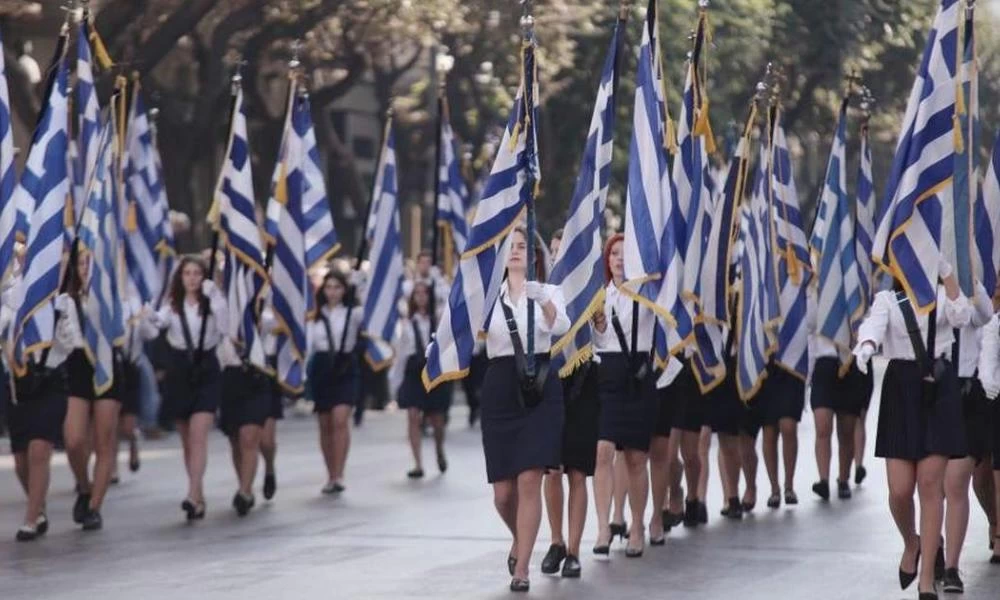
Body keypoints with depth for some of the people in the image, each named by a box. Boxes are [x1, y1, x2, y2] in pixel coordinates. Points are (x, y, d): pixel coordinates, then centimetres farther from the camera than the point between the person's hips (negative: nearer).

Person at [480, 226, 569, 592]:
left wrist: (542, 300, -36)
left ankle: (521, 568, -4)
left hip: (540, 389, -2)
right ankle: (519, 540, 36)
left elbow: (561, 326, -16)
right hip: (499, 389, 2)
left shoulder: (547, 292, 5)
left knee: (530, 481, -12)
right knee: (503, 491, 4)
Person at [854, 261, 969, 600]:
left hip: (938, 389, 0)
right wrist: (865, 346, -36)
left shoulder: (942, 295, 10)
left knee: (930, 484, -4)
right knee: (900, 489, -4)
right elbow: (874, 324, -14)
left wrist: (947, 273, -16)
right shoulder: (887, 299, 8)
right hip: (901, 388, 0)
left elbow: (962, 317, -11)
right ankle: (911, 544, 29)